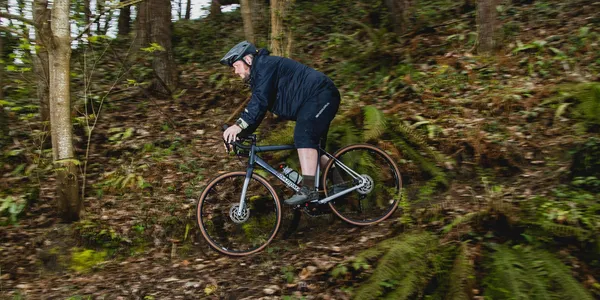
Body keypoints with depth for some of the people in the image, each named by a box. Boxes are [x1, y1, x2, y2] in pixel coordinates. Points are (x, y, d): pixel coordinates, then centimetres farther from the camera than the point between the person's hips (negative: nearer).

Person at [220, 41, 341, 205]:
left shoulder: (265, 64, -14)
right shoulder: (258, 76, 18)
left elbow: (260, 100, -29)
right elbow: (257, 109, 14)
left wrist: (240, 125, -34)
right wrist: (241, 133, 3)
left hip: (321, 96, -11)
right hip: (316, 100, 11)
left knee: (303, 136, -28)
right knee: (313, 147, 15)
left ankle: (308, 189, -33)